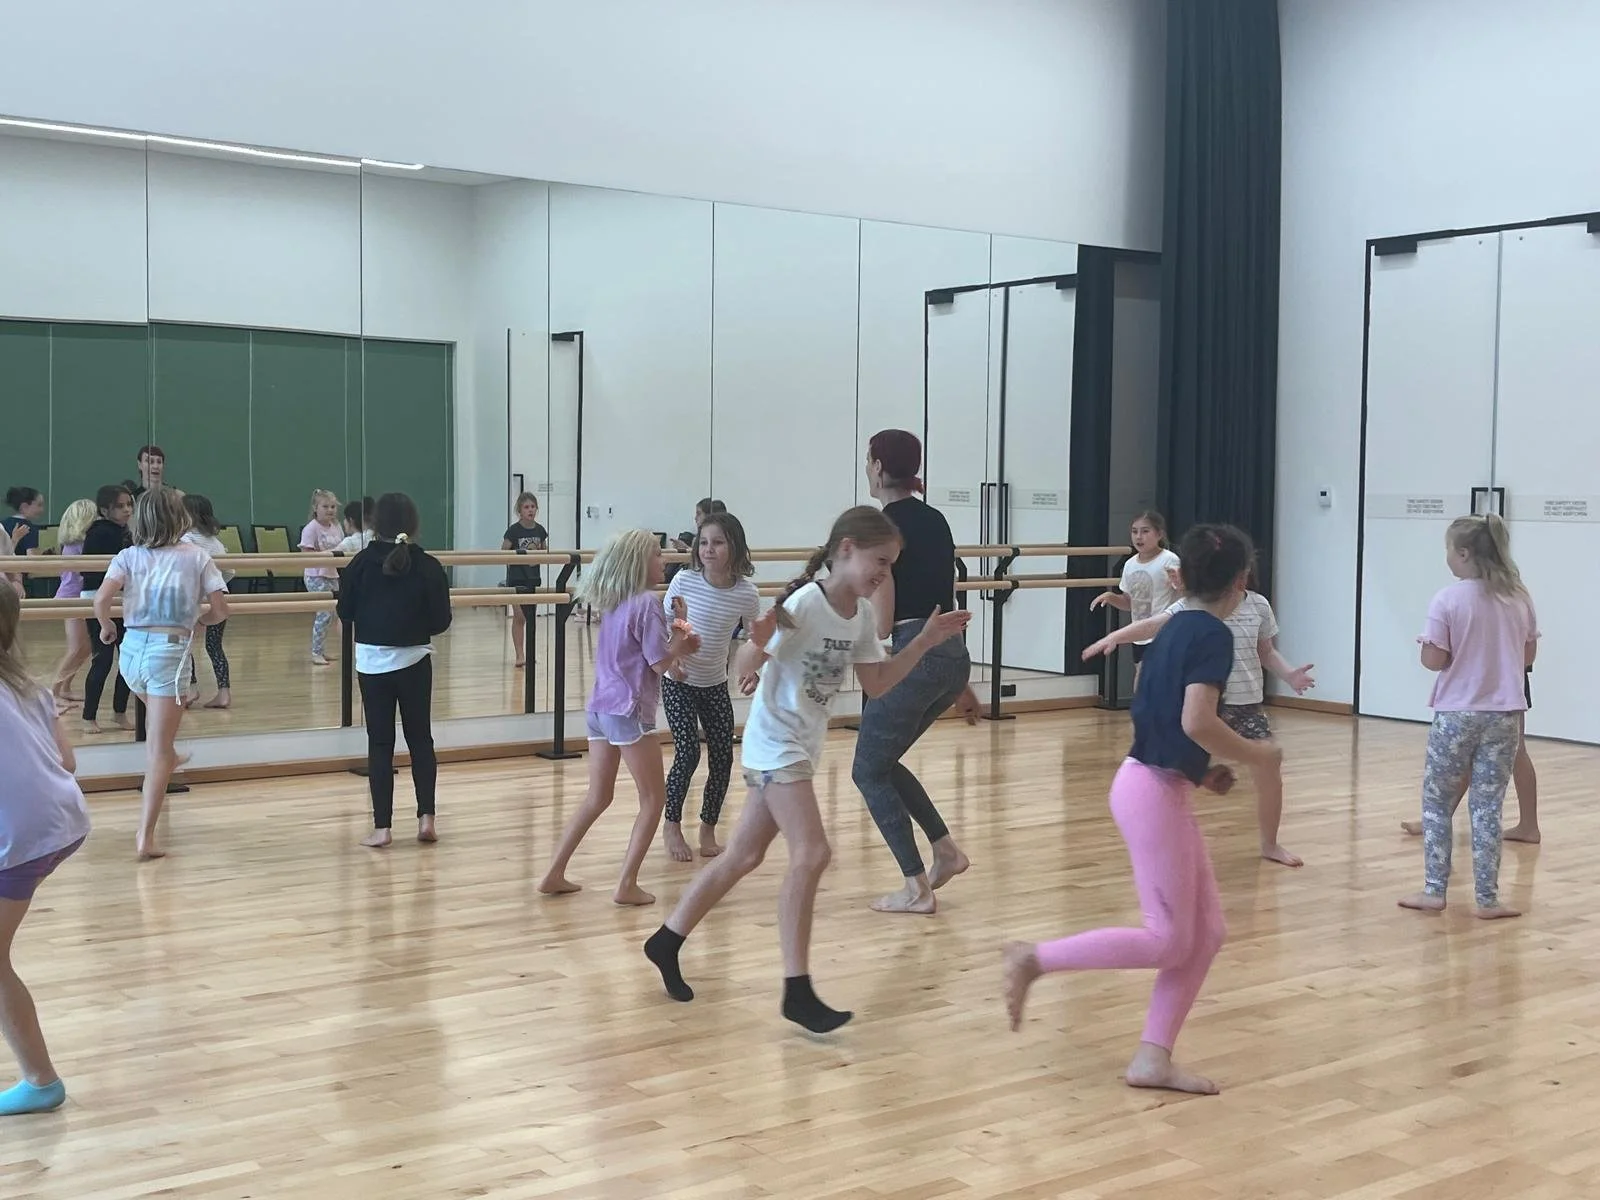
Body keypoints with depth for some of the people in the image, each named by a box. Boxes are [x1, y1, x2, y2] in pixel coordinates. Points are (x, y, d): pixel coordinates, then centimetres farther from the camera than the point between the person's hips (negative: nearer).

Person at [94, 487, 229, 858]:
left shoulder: (129, 556, 3)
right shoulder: (197, 557, 1)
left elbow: (102, 598, -11)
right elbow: (220, 610, -2)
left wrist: (106, 627, 9)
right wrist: (197, 619, 20)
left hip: (133, 649, 3)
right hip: (171, 650, -3)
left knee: (155, 711, 37)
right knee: (159, 749, -2)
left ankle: (166, 760, 59)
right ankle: (146, 836, -6)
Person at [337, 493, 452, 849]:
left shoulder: (362, 563, -6)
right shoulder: (428, 566, -7)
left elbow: (345, 612, 0)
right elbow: (441, 621, -5)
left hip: (372, 660, 0)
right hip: (414, 660, 0)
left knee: (380, 743, 5)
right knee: (420, 739, 13)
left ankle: (382, 827, 3)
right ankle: (426, 817, 8)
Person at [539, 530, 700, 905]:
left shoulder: (613, 603, 12)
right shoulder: (647, 603, -12)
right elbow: (661, 663, -12)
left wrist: (675, 640, 10)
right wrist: (680, 635, 4)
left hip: (601, 707, 8)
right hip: (630, 711, -8)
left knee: (597, 798, 17)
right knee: (653, 798, 4)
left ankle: (554, 874, 17)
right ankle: (627, 884, -1)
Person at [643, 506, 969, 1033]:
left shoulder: (862, 614, 2)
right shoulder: (804, 604, -21)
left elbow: (876, 684, 10)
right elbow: (744, 668, -21)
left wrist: (925, 641, 3)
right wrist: (759, 641, -43)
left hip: (804, 744, 9)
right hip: (776, 741, -9)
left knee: (745, 855, 15)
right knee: (812, 854, -18)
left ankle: (667, 941, 30)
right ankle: (797, 990, -14)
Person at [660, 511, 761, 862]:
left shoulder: (746, 593, -12)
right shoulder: (684, 581, -16)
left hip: (715, 684, 2)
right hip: (678, 681, -2)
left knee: (723, 757, 1)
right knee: (687, 754, -10)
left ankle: (708, 827, 21)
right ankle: (672, 825, 12)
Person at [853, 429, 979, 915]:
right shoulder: (935, 520, 13)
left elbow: (882, 624, -15)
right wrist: (962, 684, 23)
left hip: (914, 657, -8)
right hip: (954, 655, 8)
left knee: (869, 771, 8)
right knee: (883, 761, 23)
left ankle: (917, 889, 8)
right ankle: (945, 848, 16)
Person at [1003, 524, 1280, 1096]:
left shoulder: (1176, 627, 13)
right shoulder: (1214, 635, -14)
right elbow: (1197, 722, -25)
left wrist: (1204, 768, 17)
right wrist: (1255, 754, -10)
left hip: (1160, 786, 10)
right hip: (1154, 791, -10)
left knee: (1207, 932, 8)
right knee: (1168, 941, -4)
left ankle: (1153, 1058, 9)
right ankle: (1035, 958, 0)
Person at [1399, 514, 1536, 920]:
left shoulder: (1448, 600, -13)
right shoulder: (1520, 598, 2)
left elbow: (1434, 661, -13)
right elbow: (1528, 656, 10)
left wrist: (1426, 643, 6)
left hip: (1457, 714, -4)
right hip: (1505, 715, 4)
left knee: (1436, 802, 11)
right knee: (1488, 807, 8)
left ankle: (1434, 891, 12)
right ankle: (1487, 899, 9)